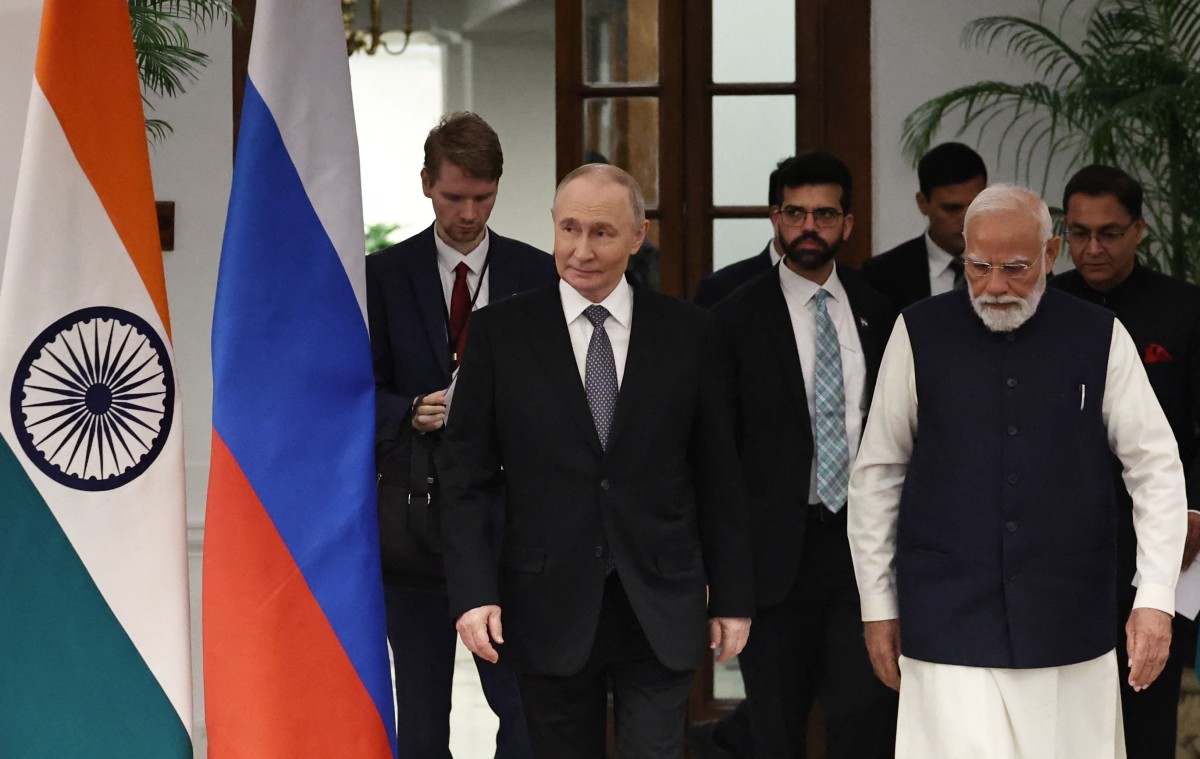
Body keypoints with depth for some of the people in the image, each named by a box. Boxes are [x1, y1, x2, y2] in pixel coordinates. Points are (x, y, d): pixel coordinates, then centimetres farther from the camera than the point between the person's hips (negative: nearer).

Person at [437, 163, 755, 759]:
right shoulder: (500, 334, 1)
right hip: (549, 613, 0)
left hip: (661, 612, 0)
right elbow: (466, 475, 0)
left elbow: (718, 478, 6)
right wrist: (472, 592, -10)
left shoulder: (689, 334, 3)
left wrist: (732, 597, 6)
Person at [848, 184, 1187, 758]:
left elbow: (1155, 468, 2)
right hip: (949, 619, -1)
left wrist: (1156, 597, -7)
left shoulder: (1100, 339, 1)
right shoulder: (920, 335, 0)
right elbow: (877, 475, 6)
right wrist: (878, 605, 6)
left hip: (1068, 623, 1)